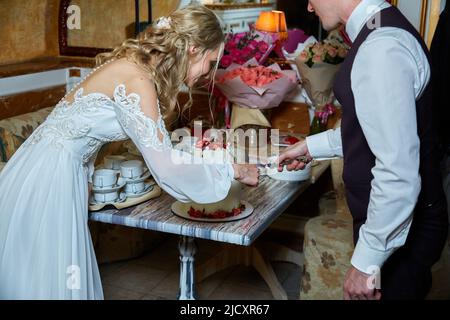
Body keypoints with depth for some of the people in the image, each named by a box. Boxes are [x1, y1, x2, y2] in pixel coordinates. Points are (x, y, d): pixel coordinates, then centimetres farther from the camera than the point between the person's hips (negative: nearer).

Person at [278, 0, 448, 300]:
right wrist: (310, 146, 20)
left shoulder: (381, 48, -27)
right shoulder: (382, 30, 5)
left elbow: (399, 174, -30)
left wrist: (366, 263, -22)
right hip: (393, 220, 9)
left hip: (397, 229, -9)